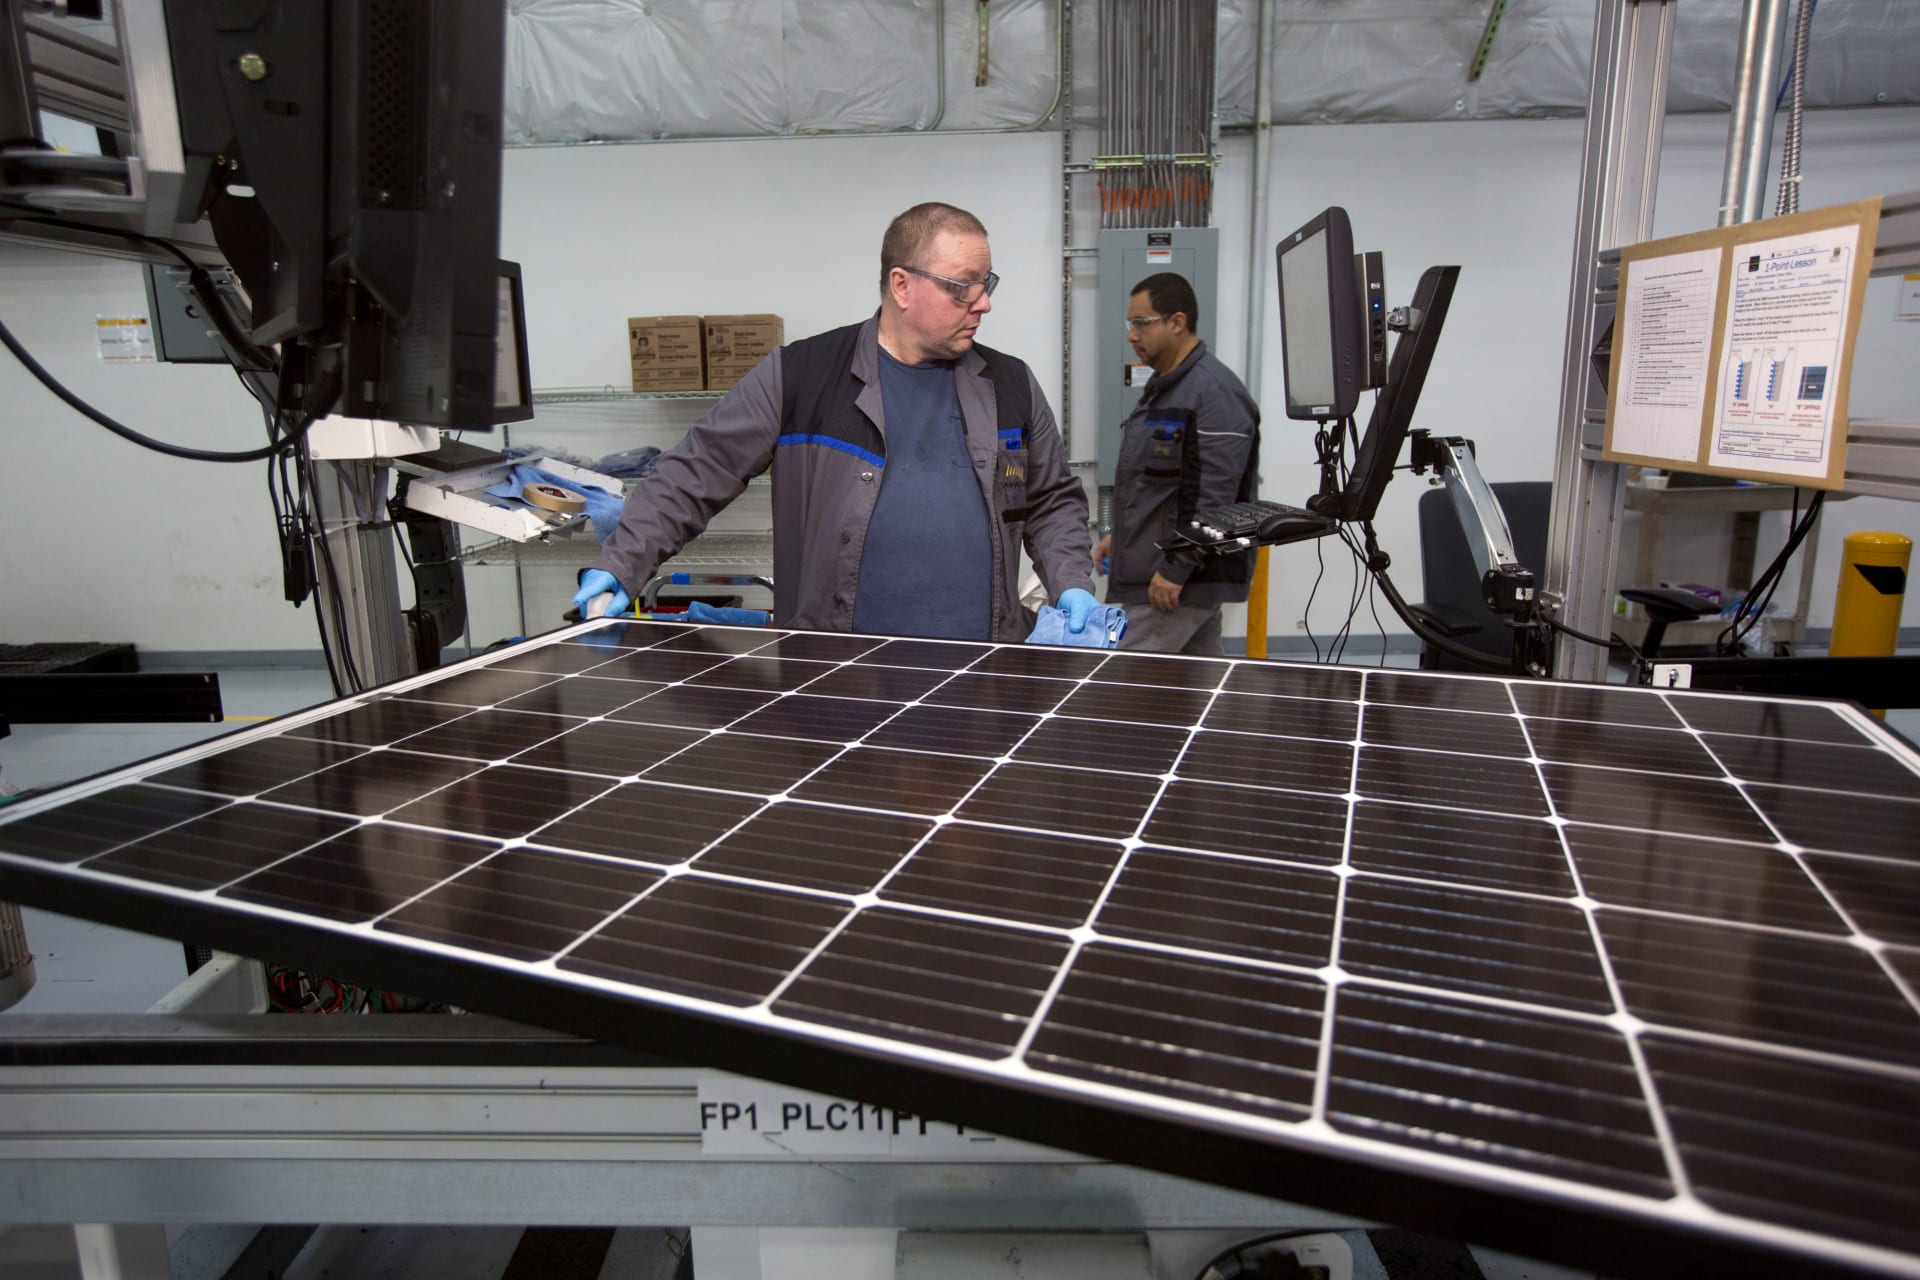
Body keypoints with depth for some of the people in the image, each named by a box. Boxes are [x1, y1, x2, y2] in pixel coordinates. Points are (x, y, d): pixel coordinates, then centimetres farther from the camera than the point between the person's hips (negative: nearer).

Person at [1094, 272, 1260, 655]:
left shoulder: (1215, 391, -17)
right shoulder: (1164, 386, 16)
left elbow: (1211, 497, -23)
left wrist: (1176, 568, -22)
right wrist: (1120, 535, 20)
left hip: (1185, 579, -10)